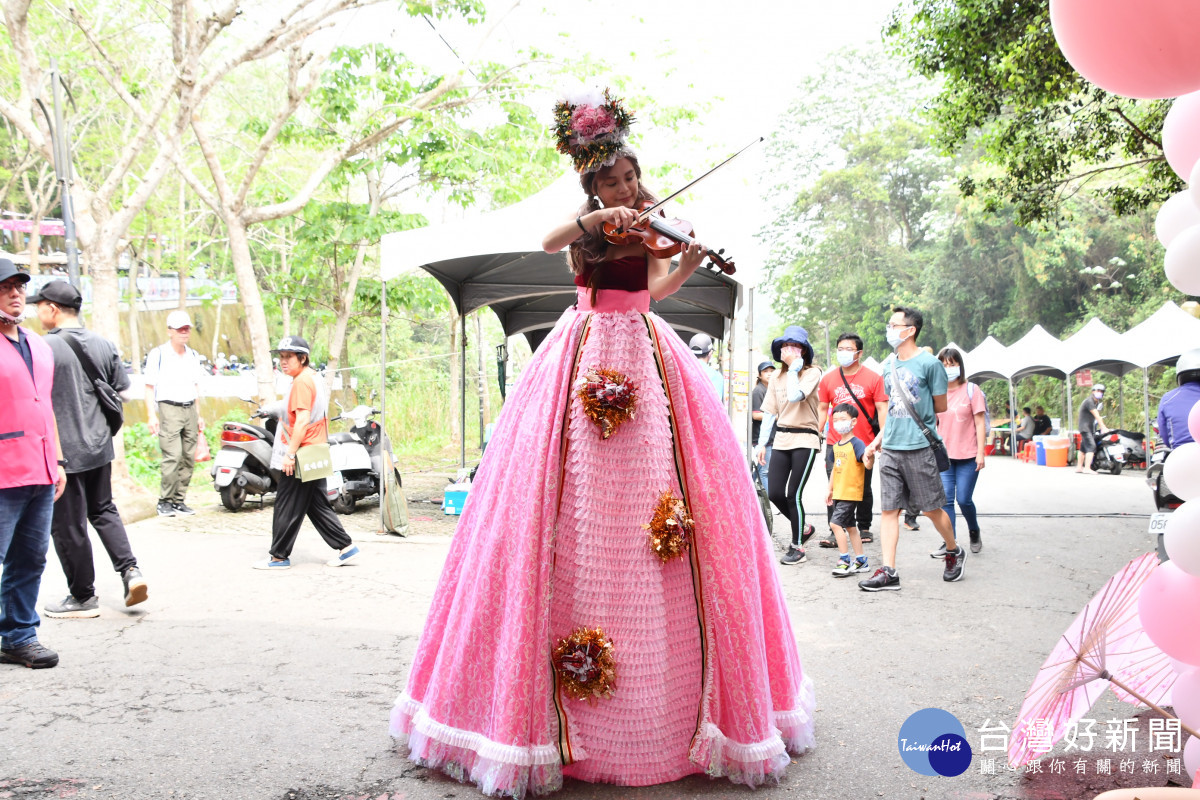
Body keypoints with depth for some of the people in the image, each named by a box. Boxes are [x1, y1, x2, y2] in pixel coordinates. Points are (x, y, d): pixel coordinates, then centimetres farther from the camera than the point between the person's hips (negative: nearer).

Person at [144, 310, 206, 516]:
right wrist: (151, 416, -10)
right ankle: (165, 501, -5)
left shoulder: (193, 356, 16)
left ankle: (179, 500, 10)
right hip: (169, 408, -6)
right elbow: (149, 388, -2)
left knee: (189, 458, 3)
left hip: (190, 409, 6)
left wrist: (198, 416, 20)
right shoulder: (158, 354, -2)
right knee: (172, 457, -14)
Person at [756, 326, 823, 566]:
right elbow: (769, 412, 14)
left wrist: (793, 367, -13)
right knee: (774, 493, 0)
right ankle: (803, 528, 26)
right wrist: (762, 443, 10)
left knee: (793, 494, -7)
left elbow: (795, 396, -23)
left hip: (804, 440, -5)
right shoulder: (777, 377, 13)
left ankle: (798, 547, 9)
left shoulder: (812, 372, -4)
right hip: (781, 440, 6)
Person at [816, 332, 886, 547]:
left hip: (864, 443, -1)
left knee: (864, 489, 10)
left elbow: (882, 409, -2)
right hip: (835, 443, 1)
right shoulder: (828, 379, 7)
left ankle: (864, 528, 25)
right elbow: (822, 409, 12)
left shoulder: (873, 378, 0)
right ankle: (835, 532, 1)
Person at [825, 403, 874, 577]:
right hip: (838, 493, 8)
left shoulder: (857, 443, -14)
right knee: (850, 526, 13)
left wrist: (869, 457, -50)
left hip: (851, 492, -8)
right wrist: (830, 490, 21)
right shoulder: (836, 446, 10)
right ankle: (861, 561, 23)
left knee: (836, 522, -14)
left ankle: (844, 560, -6)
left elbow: (867, 465, -28)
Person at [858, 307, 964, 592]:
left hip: (919, 447, -5)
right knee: (889, 509, 1)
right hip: (890, 448, 6)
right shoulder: (888, 365, 12)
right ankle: (888, 572, 3)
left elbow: (940, 406, 0)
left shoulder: (929, 363, -7)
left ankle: (954, 552, 31)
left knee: (931, 508, 5)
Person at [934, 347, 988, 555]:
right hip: (944, 455, 3)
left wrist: (981, 452, -8)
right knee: (946, 500, -3)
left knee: (964, 499, -2)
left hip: (968, 455, -3)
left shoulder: (971, 390, -2)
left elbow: (980, 422, -3)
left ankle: (974, 531, 26)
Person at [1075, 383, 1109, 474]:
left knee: (1083, 447, 12)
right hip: (1085, 427, -10)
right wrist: (1104, 427, -23)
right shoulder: (1089, 401, -14)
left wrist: (1102, 428, 8)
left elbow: (1099, 417, 17)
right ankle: (1087, 468, -24)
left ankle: (1079, 467, 18)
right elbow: (1096, 416, -20)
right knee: (1091, 446, -18)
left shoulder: (1097, 402, 17)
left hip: (1090, 428, 10)